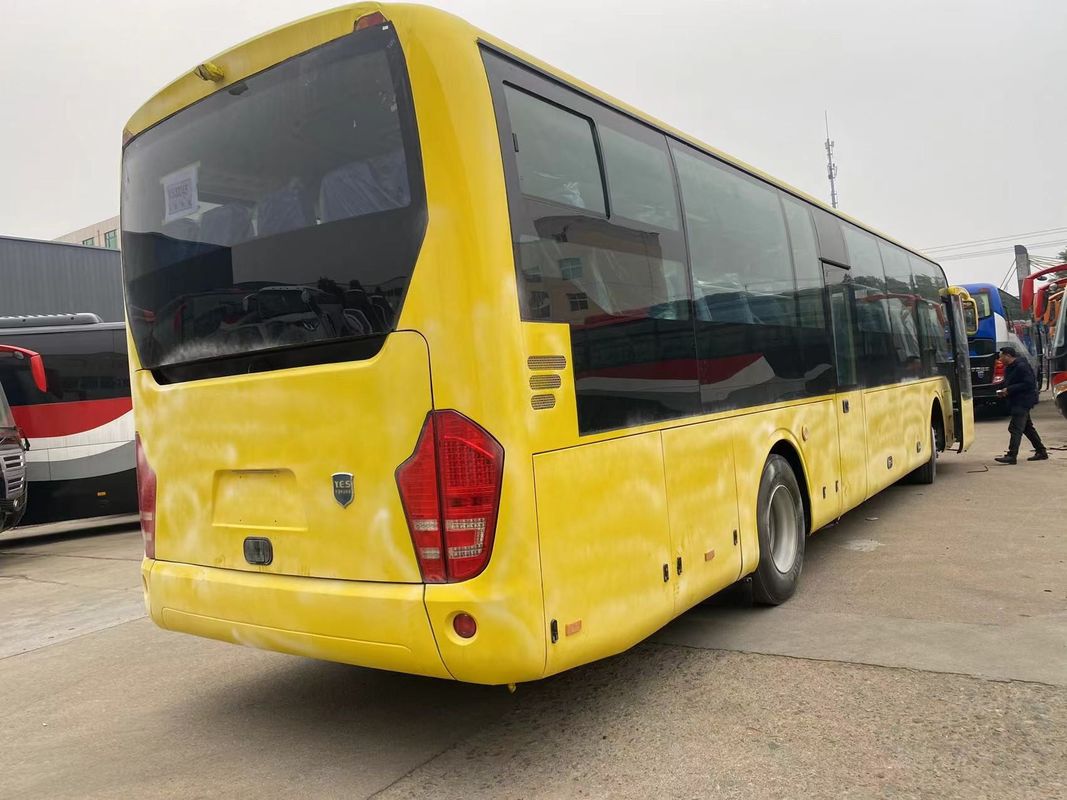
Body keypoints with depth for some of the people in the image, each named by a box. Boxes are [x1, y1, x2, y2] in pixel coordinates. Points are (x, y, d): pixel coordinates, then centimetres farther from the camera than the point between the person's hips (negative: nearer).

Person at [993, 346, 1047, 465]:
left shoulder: (1021, 366, -17)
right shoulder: (1009, 368, 14)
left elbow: (1028, 383, -23)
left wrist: (1009, 389, -23)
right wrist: (1003, 390, 3)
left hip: (1023, 401, -11)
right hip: (1016, 402, 11)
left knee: (1015, 428, -14)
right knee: (1027, 427, 17)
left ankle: (1012, 455, -18)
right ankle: (1041, 451, 26)